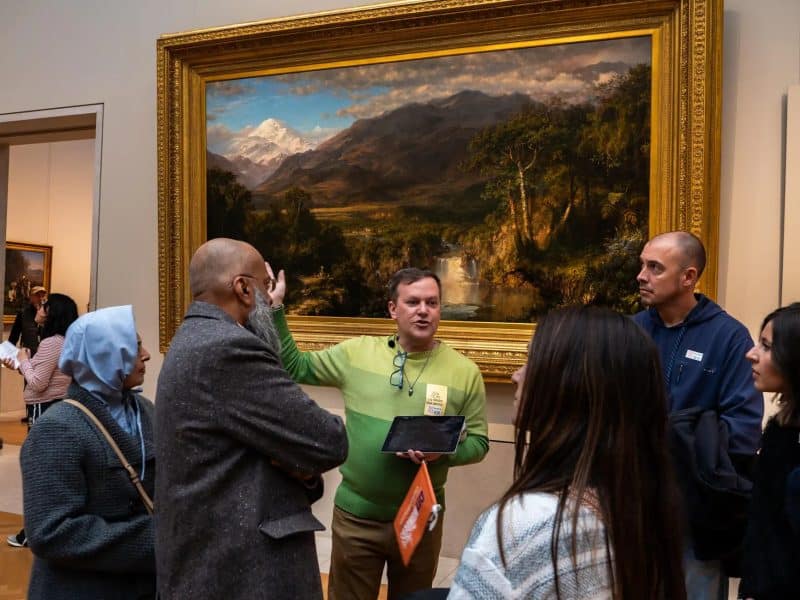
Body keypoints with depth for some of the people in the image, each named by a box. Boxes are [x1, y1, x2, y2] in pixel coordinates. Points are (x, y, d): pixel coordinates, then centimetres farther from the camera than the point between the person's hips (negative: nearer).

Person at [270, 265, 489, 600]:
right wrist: (275, 309, -3)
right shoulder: (356, 352, -3)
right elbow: (295, 367, 4)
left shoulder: (464, 371, -5)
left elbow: (478, 442, -2)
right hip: (355, 515, 1)